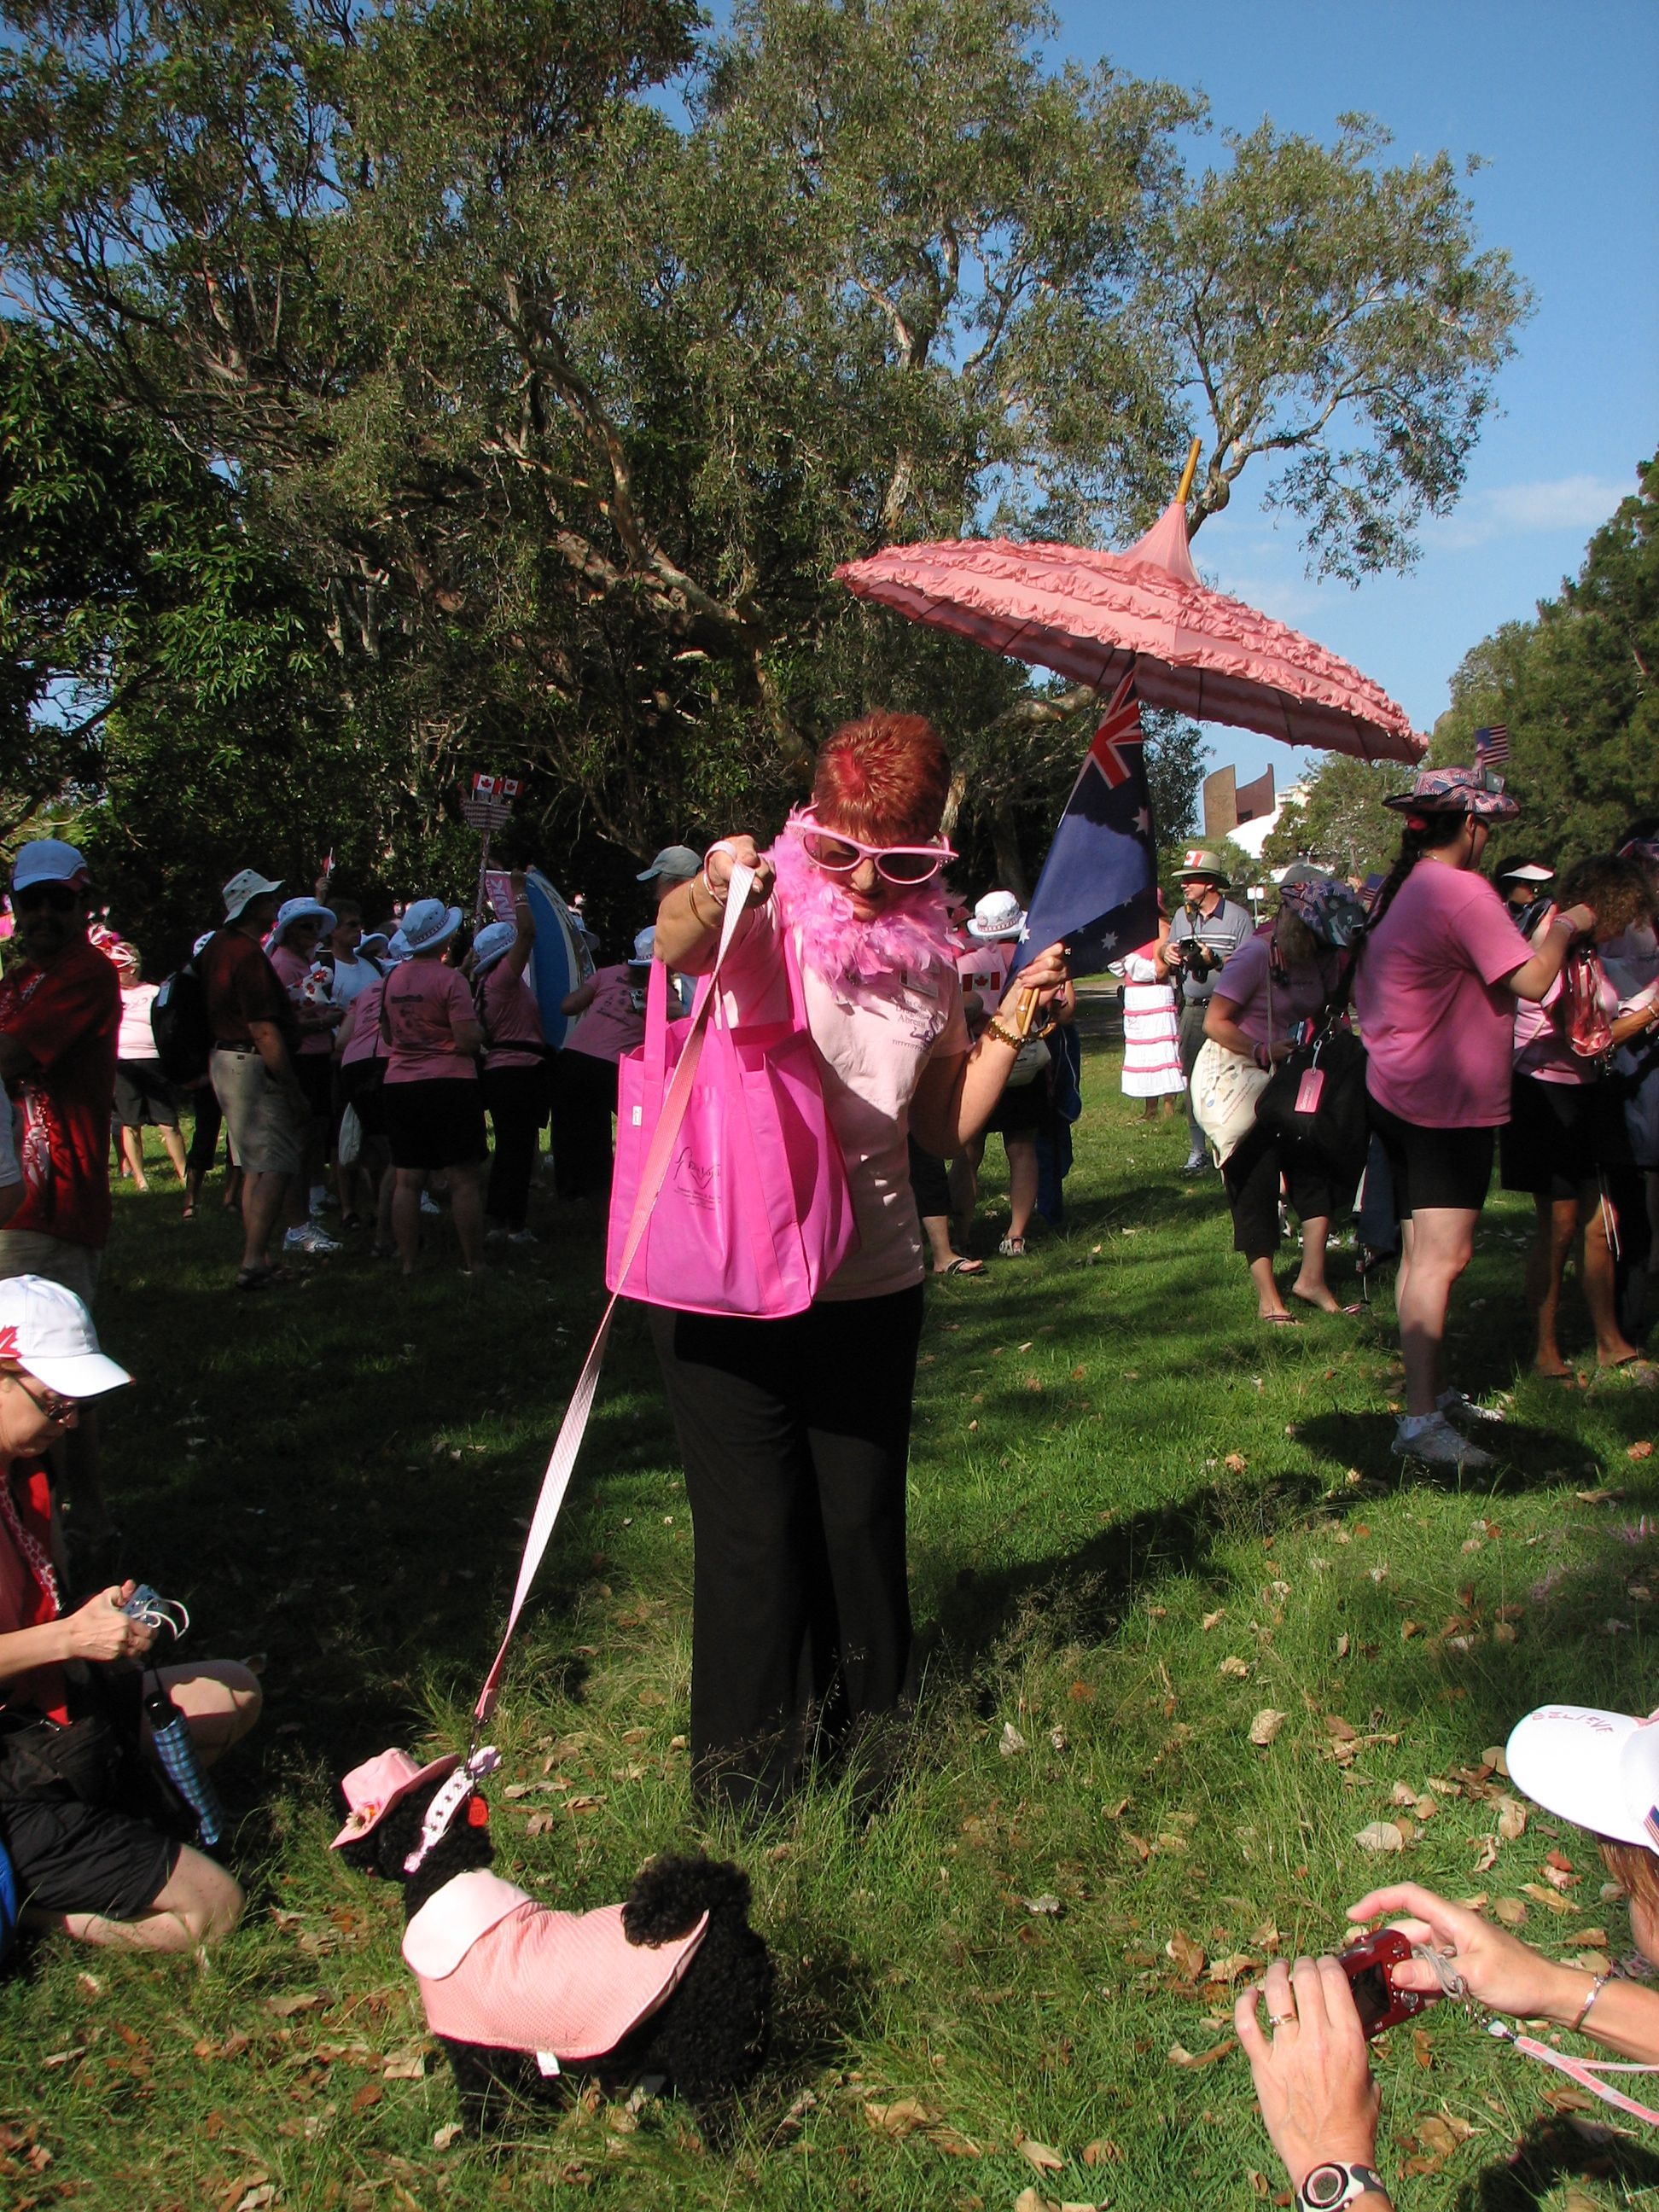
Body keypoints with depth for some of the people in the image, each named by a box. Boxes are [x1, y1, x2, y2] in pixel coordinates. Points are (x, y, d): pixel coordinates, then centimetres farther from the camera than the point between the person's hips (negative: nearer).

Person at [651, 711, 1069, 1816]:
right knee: (757, 1536, 4)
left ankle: (868, 1744, 36)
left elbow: (947, 1127, 10)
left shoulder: (929, 954, 5)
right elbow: (675, 943, -34)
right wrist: (706, 895, -55)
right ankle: (749, 1786, 23)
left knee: (863, 1523, 14)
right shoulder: (767, 918, -9)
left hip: (872, 1280, 4)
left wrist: (1011, 1027, -1)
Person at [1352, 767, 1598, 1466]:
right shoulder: (1463, 892, -17)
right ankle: (1421, 1421, -12)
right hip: (1447, 1102, -10)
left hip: (1397, 1091, 10)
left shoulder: (1399, 890, 11)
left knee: (1422, 1253, 15)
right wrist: (1566, 927, -3)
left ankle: (1431, 1390, 26)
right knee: (1441, 1258, -11)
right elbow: (1531, 981, -22)